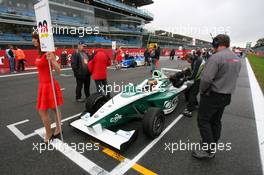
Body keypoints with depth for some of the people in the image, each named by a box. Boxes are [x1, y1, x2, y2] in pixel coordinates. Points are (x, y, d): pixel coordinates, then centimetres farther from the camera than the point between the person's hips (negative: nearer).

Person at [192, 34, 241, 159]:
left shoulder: (216, 57, -20)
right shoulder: (237, 59, 9)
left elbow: (206, 79, -26)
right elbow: (233, 78, 14)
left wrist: (202, 90, -8)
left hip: (212, 95, -8)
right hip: (226, 96, 9)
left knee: (203, 120, 3)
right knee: (216, 121, 18)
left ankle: (208, 150, 9)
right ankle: (213, 145, 32)